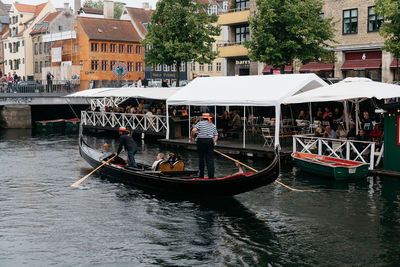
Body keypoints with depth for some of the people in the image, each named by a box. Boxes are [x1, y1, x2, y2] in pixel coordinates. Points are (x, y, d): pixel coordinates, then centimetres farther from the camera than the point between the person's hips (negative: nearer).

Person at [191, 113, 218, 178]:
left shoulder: (200, 123, 3)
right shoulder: (213, 125, 16)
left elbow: (193, 130, -11)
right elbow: (216, 136, 10)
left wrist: (192, 137, 4)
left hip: (201, 140, -2)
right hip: (210, 141, 2)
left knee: (201, 158, 9)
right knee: (210, 159, 2)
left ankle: (201, 175, 15)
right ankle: (211, 176, -5)